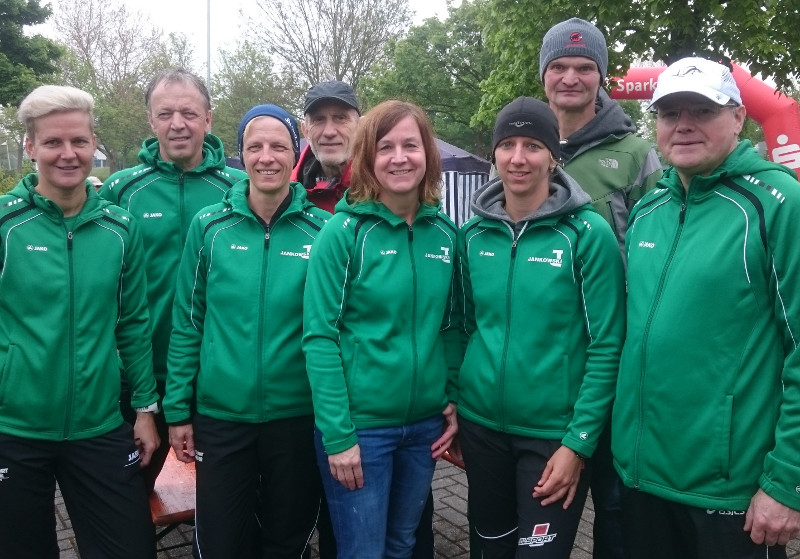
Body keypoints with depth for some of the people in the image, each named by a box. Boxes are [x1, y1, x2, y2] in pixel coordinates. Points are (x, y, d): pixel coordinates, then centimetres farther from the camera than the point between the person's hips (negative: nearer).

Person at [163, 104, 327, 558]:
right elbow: (187, 323, 1)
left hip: (298, 415, 0)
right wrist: (178, 411, 1)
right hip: (219, 415, 1)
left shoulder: (322, 230, -6)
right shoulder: (209, 226, -4)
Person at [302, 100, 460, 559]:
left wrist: (455, 399, 3)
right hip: (360, 425, -4)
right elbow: (320, 337, -13)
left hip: (425, 424, 5)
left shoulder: (445, 233, 2)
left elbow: (451, 325, 10)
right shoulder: (344, 233, -12)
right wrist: (337, 434, -16)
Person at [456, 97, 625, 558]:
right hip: (480, 425, 4)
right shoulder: (473, 234, 1)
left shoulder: (588, 233, -11)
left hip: (555, 434, -4)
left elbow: (607, 347, -12)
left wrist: (578, 443, -14)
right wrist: (451, 407, 6)